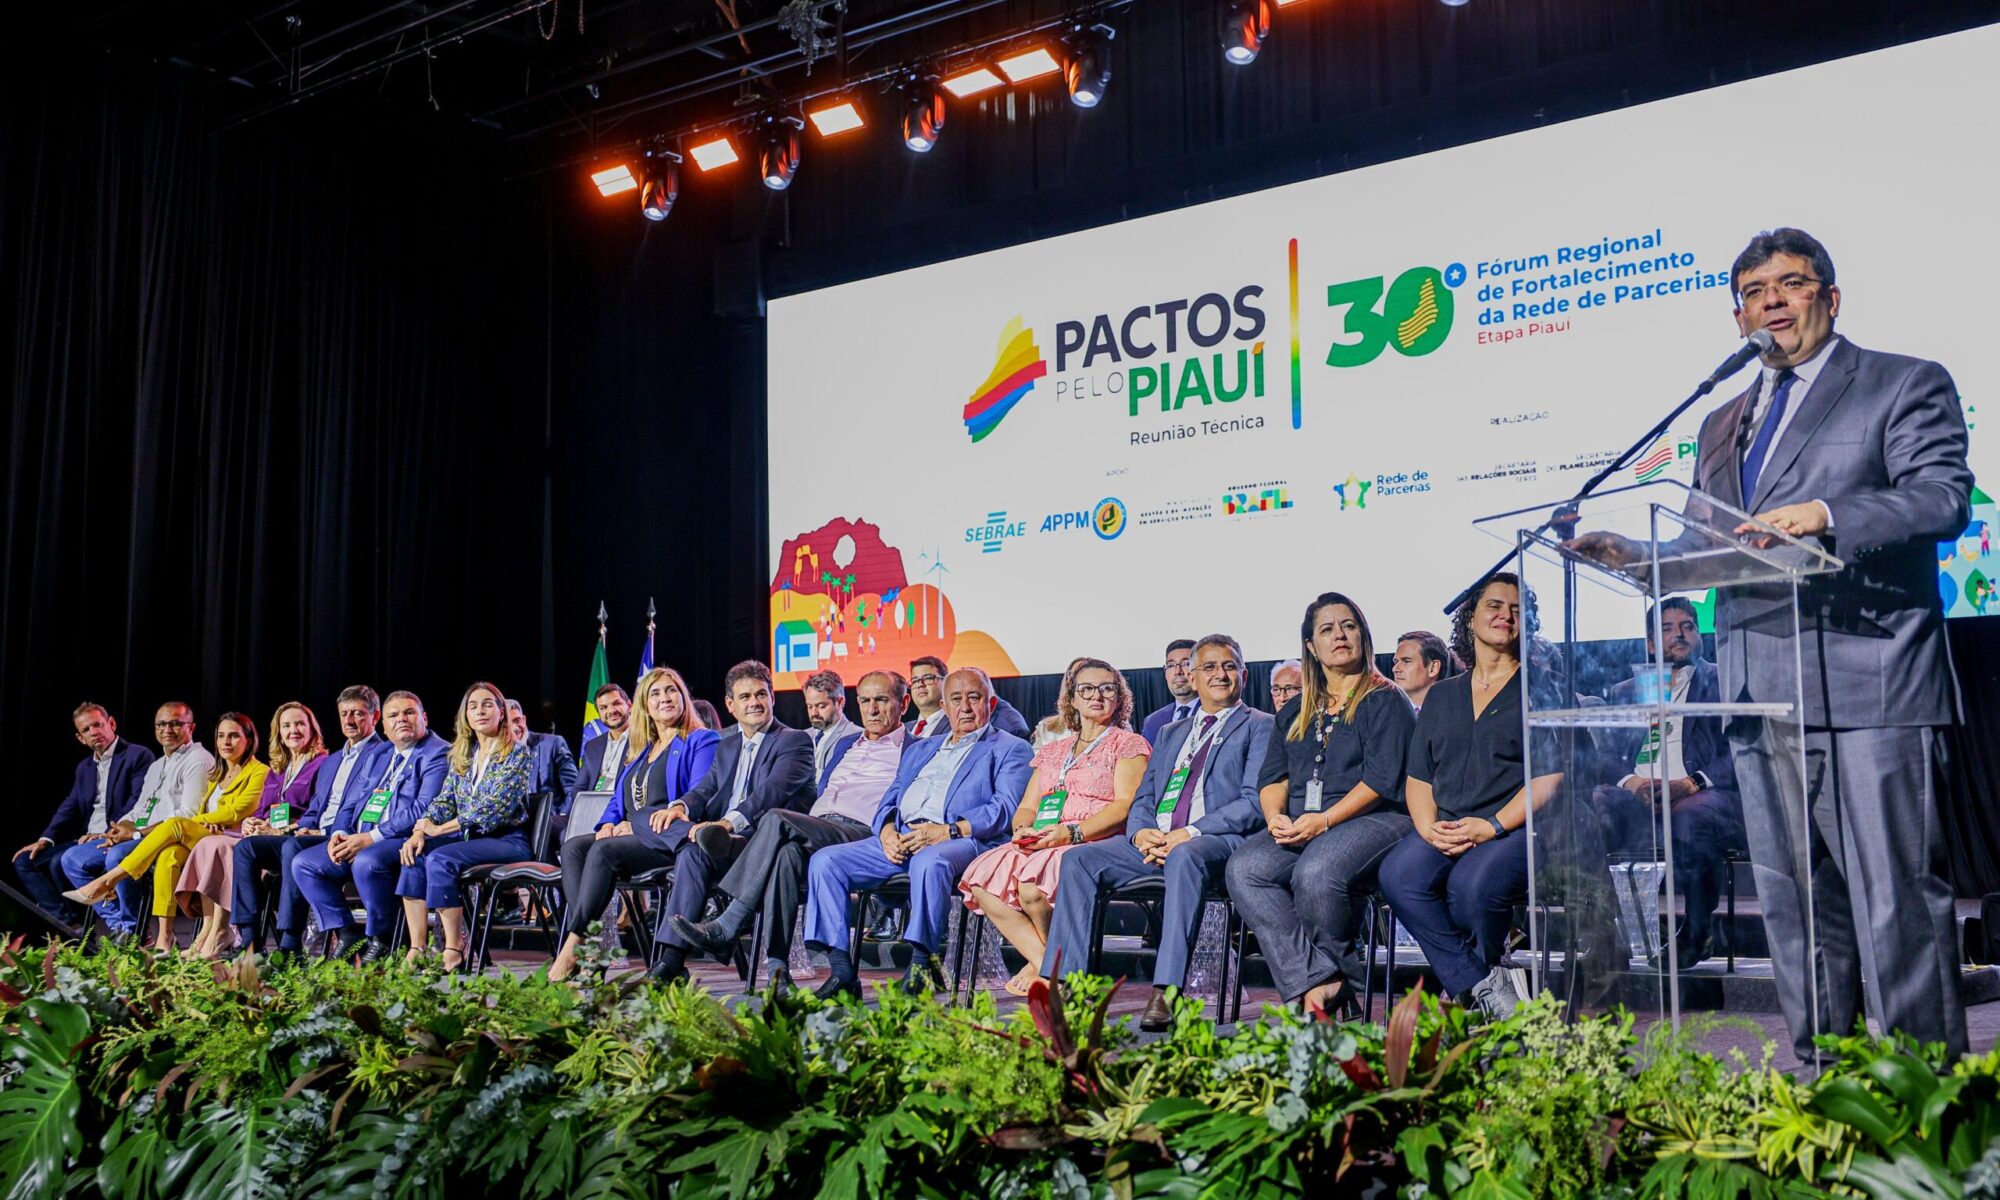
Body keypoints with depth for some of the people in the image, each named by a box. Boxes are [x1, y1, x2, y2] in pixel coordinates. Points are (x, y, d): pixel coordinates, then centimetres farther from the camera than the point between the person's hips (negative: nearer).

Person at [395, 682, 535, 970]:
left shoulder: (518, 752, -6)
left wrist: (439, 829, -17)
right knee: (415, 853, -19)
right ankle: (417, 949, -22)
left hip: (507, 839, -7)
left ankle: (455, 952, -25)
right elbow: (444, 800, 11)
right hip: (470, 838, 7)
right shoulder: (462, 755, 16)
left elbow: (493, 806, -17)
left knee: (440, 858, -29)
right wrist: (420, 831, -11)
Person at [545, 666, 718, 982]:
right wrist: (608, 825, 2)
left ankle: (570, 952, -30)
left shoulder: (701, 741, 3)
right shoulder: (635, 746, 27)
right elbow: (618, 799, 26)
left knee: (604, 851, -30)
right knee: (572, 847, -19)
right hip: (632, 837, 7)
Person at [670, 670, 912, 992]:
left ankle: (727, 927, -30)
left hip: (863, 834, -5)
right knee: (788, 853, -33)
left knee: (777, 819, -30)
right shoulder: (845, 744, 34)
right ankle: (777, 968, -38)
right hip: (815, 831, 5)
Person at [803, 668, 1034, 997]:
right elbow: (889, 800, 24)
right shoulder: (918, 750, 32)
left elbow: (1006, 808, -4)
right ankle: (842, 972, -18)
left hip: (961, 841, -6)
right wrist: (886, 829, -2)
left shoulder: (1010, 749, 12)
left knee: (929, 861, -41)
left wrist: (949, 831, -18)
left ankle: (923, 963, -31)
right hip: (899, 841, 6)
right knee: (824, 861, -14)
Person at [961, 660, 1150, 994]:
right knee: (982, 878, -23)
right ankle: (1041, 960, -20)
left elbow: (1125, 806, -6)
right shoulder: (1052, 752, 27)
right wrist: (1023, 828, -4)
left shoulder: (1129, 744, 9)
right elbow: (1026, 807, 22)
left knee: (1032, 882, -35)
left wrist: (1072, 833, -19)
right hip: (1041, 845, 6)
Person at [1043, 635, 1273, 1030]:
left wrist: (1190, 833, -17)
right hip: (1154, 841, 6)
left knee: (1184, 857, -40)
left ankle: (1167, 993, -43)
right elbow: (1142, 799, 22)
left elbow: (1254, 803, -4)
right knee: (1079, 859, -16)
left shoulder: (1260, 727, 10)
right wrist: (1141, 832, -3)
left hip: (1218, 840, -6)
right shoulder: (1171, 733, 29)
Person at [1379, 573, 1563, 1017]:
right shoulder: (1441, 696, 22)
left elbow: (1549, 777, -3)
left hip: (1516, 828, -4)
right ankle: (1484, 986, -18)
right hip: (1445, 829, 4)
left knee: (1472, 883, -35)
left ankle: (1466, 980, -2)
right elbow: (1418, 778, 17)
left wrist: (1492, 825, -15)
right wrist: (1429, 828, -4)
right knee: (1398, 875, -28)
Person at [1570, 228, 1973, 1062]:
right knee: (1793, 906, 10)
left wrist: (1827, 514, -24)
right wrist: (1636, 556, 1)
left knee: (1896, 898, -5)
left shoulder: (1907, 385, 6)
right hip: (1760, 691, 6)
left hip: (1868, 681, -6)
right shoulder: (1722, 424, 23)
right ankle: (1814, 1081, 19)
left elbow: (1945, 498, -9)